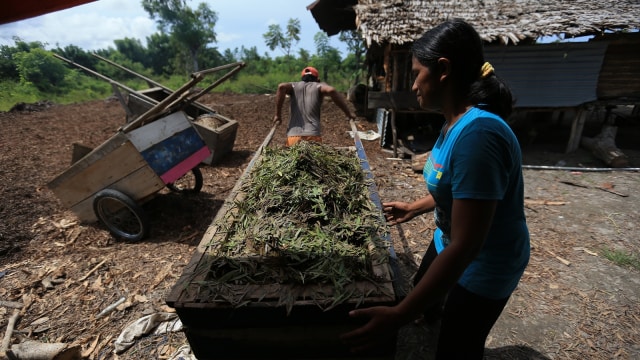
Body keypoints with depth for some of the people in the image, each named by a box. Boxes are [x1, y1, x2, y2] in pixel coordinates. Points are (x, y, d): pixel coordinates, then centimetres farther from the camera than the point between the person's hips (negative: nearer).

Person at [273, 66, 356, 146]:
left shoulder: (294, 86, 17)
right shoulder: (319, 86, 12)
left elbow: (282, 87, -4)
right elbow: (331, 90, -9)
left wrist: (278, 115, -1)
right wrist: (348, 113, -4)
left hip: (293, 135, 2)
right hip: (313, 135, -2)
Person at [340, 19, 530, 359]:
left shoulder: (477, 133, -34)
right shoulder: (455, 122, -4)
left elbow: (465, 246, -35)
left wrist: (396, 316, -34)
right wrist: (415, 208, 18)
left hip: (482, 264, -8)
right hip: (447, 243, 8)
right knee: (425, 297, 30)